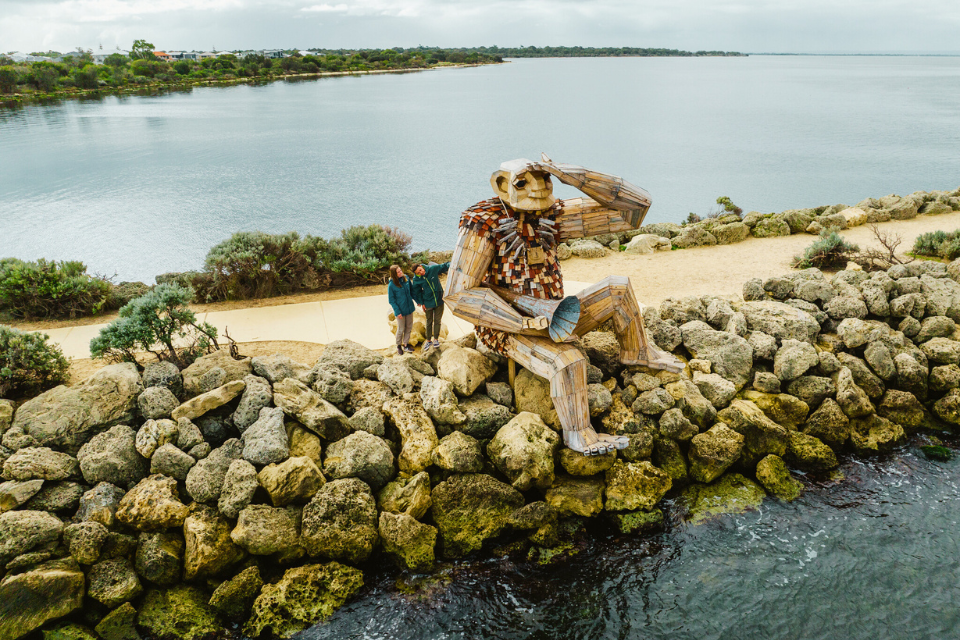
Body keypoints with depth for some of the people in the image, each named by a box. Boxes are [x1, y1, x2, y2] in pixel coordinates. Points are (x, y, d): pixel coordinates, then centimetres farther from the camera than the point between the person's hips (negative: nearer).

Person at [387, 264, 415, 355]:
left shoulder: (406, 278, -5)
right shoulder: (391, 285, -19)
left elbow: (411, 291, 10)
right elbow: (391, 300, -12)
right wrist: (397, 312, -15)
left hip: (409, 307, 5)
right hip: (400, 310, -5)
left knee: (409, 327, 15)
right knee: (401, 329, 8)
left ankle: (405, 345, 32)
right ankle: (398, 346, 30)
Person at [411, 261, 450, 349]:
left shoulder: (433, 269, -14)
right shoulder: (416, 280, -13)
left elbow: (444, 266, -1)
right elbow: (417, 292, 0)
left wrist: (449, 266, -22)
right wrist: (421, 303, 0)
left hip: (439, 301, 0)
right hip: (428, 303, 0)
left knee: (437, 321, 10)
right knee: (429, 322, 12)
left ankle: (436, 339, 26)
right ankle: (429, 340, 27)